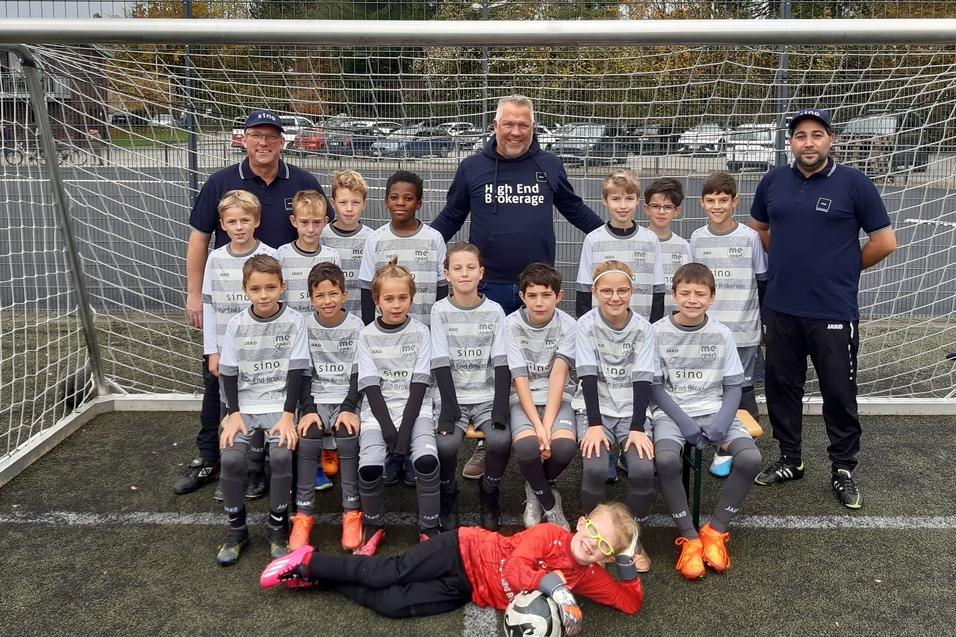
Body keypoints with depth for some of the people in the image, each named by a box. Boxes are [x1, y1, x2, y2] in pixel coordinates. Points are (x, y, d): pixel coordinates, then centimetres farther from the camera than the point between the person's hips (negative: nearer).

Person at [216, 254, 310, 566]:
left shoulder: (294, 321, -5)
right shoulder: (237, 324, 1)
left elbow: (297, 371, -7)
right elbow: (229, 372, 3)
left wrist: (288, 414, -16)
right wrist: (234, 413, -9)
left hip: (279, 403, -2)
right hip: (244, 404, 2)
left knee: (282, 455, -27)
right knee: (230, 458, -21)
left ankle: (277, 525, -3)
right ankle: (237, 528, 2)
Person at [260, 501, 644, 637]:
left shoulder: (588, 578, 2)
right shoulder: (550, 533, -14)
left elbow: (632, 603, 1)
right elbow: (515, 567, -24)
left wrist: (628, 566, -13)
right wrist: (550, 585, -36)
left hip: (466, 592, 4)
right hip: (464, 552, -4)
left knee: (390, 604, -8)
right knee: (388, 574, -17)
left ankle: (317, 578, 9)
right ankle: (309, 562, 4)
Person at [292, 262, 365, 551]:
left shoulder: (356, 326, -1)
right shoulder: (305, 326, 1)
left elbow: (358, 372, -2)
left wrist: (349, 409, -15)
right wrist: (308, 409, -12)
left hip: (347, 399, -1)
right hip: (316, 399, 1)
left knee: (349, 439, -29)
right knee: (306, 440, -27)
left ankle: (352, 512, -16)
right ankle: (303, 514, -16)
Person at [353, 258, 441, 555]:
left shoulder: (420, 333, 2)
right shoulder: (367, 335, 4)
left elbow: (419, 385, -4)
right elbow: (371, 386, -3)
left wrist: (405, 430, -15)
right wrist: (387, 427, -15)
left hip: (415, 408, 0)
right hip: (378, 409, 1)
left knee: (427, 460, -28)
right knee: (369, 465, -25)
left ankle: (429, 529, -7)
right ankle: (374, 527, 2)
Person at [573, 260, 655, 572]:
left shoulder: (643, 328, -3)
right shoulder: (586, 325, -7)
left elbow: (642, 380, -8)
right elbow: (588, 377, -12)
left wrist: (637, 428, -18)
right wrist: (594, 425, -21)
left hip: (631, 409, 1)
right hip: (595, 408, -1)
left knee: (644, 468, -24)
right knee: (595, 467, -27)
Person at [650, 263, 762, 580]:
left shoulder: (722, 334, 4)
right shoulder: (658, 332, -2)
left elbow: (733, 386, 5)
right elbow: (654, 386, -3)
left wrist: (723, 420, -14)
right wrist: (683, 420, -15)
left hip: (714, 410, 2)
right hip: (671, 411, -2)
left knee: (751, 458, -25)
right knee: (665, 459, -34)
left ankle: (716, 530, -4)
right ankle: (689, 537, -12)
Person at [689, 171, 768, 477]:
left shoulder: (750, 238, -3)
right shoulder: (697, 239, 5)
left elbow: (763, 284, 3)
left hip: (743, 331, -2)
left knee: (743, 392, 2)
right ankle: (722, 449, 19)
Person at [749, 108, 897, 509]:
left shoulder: (854, 184, -7)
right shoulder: (773, 182, 5)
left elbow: (885, 241, -2)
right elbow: (758, 228, 21)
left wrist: (845, 267, 6)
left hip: (834, 312, -4)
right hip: (780, 309, 4)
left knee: (839, 394, 5)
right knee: (781, 387, 13)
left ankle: (843, 470, 22)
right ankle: (789, 461, 29)